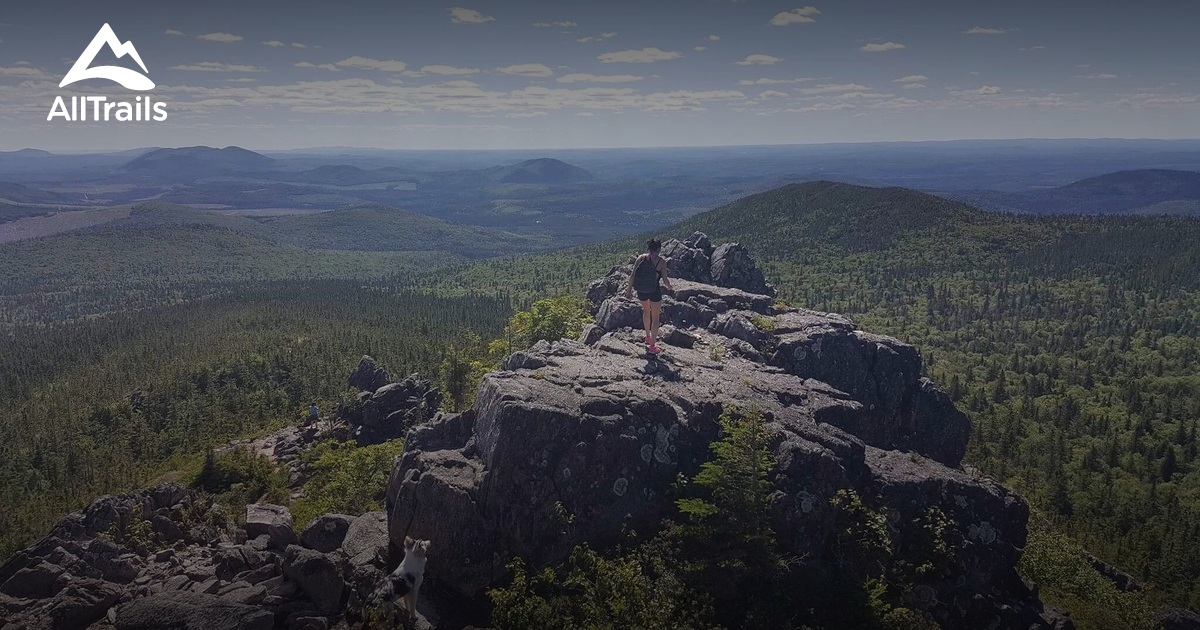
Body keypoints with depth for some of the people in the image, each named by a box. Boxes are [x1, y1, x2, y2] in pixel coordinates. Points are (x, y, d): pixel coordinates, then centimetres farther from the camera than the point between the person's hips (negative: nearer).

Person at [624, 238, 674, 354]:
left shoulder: (641, 258, -5)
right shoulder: (661, 262, -12)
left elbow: (632, 276, -4)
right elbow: (665, 280, -9)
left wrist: (629, 289, 8)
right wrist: (670, 288, 12)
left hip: (641, 292, 4)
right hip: (654, 292, -4)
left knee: (646, 311, 31)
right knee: (655, 318, 11)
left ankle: (648, 337, 44)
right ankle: (652, 346, 12)